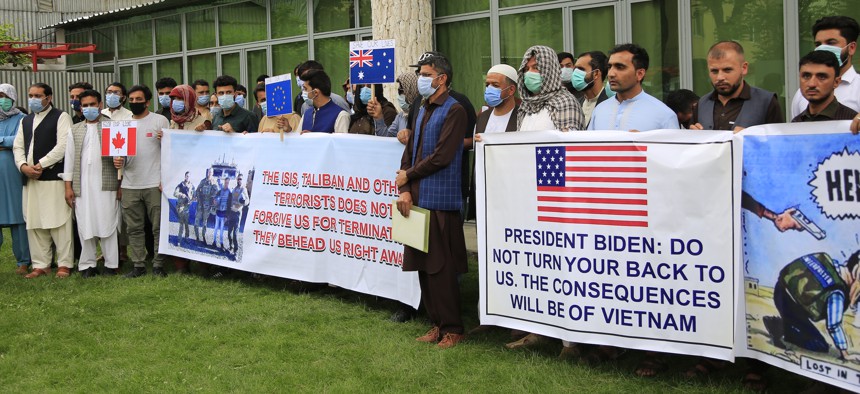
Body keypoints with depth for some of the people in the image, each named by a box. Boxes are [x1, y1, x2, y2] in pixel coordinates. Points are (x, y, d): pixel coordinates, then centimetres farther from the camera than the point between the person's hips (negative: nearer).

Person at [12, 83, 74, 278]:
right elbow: (18, 146, 16)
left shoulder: (61, 117, 0)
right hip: (30, 180, 7)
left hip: (54, 177, -6)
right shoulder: (25, 121, 21)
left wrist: (40, 165, -12)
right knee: (34, 223, 6)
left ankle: (65, 264, 1)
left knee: (59, 222, -6)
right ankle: (40, 265, 13)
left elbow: (63, 145, -11)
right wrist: (23, 165, -4)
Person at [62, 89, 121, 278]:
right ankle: (87, 264, 10)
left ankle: (111, 264, 6)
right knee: (85, 225, 3)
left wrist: (121, 183, -3)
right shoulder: (75, 130, 14)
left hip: (106, 184, -3)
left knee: (108, 224, -1)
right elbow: (69, 158, 13)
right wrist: (68, 186, 6)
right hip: (82, 185, 3)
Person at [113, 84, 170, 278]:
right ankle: (138, 265, 13)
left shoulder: (160, 121, 1)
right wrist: (118, 160, 0)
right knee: (134, 228, 7)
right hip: (130, 185, 5)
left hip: (154, 184, -5)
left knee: (158, 227, -3)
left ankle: (158, 265, 3)